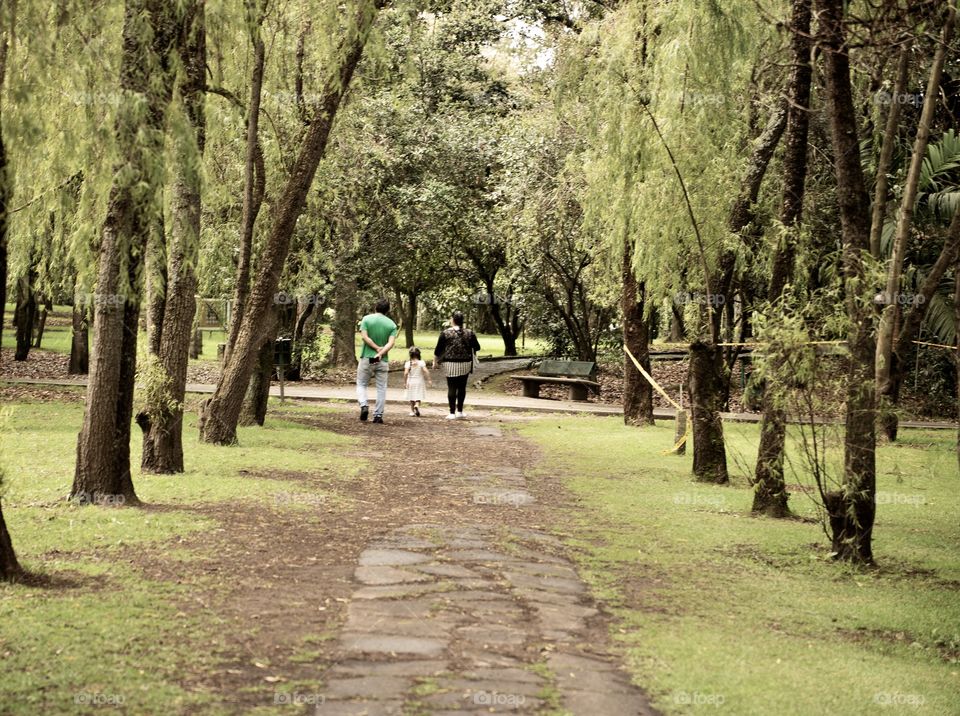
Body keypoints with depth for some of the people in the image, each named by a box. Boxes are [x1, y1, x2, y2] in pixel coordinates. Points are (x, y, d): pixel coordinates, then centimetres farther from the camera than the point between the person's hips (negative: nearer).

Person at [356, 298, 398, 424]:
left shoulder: (367, 319, -2)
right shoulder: (391, 324, 2)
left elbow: (364, 336, -12)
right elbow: (391, 343, -11)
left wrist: (377, 348, -10)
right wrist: (380, 353, -18)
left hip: (367, 358, -1)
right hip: (383, 360, 1)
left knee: (361, 384, 12)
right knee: (381, 388, 9)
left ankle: (364, 405, -11)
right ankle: (378, 415, 6)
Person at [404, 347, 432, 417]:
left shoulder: (408, 363, -7)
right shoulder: (421, 363, -8)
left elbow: (406, 373, -15)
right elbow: (426, 371, -16)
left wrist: (405, 381, -5)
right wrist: (429, 379, -9)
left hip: (410, 382, 1)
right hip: (419, 382, -1)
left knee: (411, 398, 14)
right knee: (418, 397, 4)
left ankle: (412, 411, 16)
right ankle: (417, 405, -25)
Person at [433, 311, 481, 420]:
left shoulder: (446, 333, -6)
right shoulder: (469, 333, 0)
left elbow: (438, 349, -1)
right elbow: (477, 347, 5)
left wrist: (435, 361, 11)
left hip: (451, 364, -2)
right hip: (465, 364, 2)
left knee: (451, 388, 3)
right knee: (462, 388, 13)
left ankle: (452, 413, 3)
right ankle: (459, 411, 17)